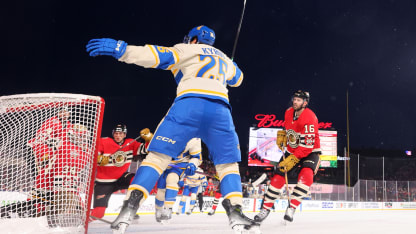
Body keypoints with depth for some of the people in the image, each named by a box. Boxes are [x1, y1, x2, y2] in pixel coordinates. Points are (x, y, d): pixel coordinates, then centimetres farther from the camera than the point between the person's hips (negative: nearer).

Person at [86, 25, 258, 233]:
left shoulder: (186, 50, 21)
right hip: (220, 109, 3)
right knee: (228, 162, 16)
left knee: (158, 155, -1)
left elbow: (158, 56, 5)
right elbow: (237, 79, 54)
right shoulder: (223, 58, 35)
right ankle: (235, 212, 0)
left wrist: (120, 49, 2)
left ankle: (130, 207, -12)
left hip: (189, 103, -3)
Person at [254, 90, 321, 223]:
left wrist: (293, 159, -32)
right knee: (278, 175, -3)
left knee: (306, 175, -30)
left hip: (310, 151, -6)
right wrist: (282, 135, 3)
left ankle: (291, 208, -27)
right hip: (292, 151, 6)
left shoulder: (309, 117, -26)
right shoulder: (289, 112, -3)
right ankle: (266, 208, 7)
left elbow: (307, 145, -30)